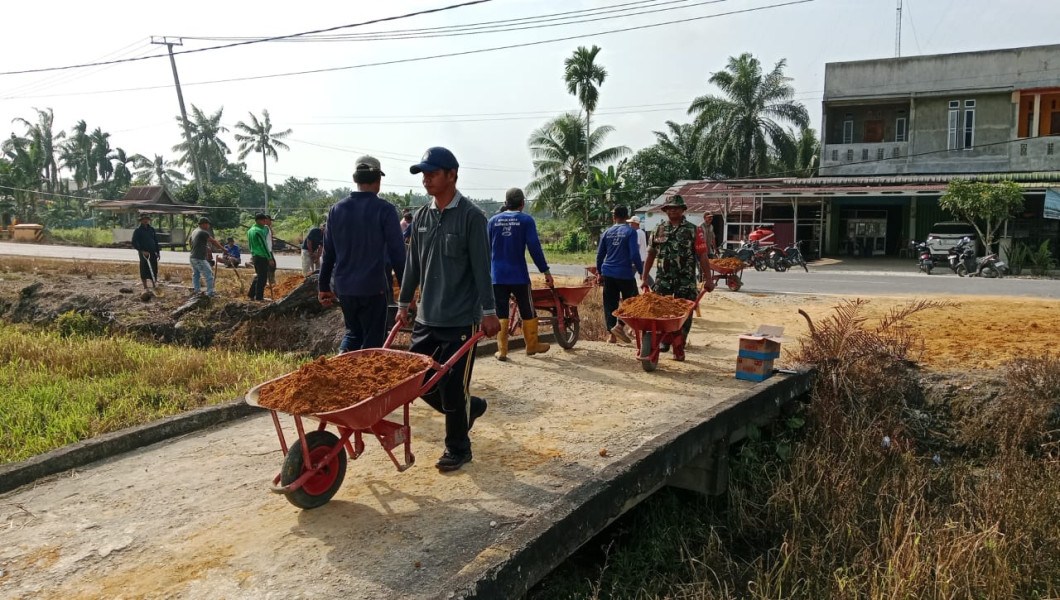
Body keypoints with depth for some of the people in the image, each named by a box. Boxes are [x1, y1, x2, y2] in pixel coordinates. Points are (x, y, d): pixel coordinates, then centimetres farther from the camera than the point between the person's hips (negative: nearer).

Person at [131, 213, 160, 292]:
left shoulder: (152, 229, 12)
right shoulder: (138, 231, -1)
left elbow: (156, 241, 17)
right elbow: (134, 243, -7)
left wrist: (157, 252, 11)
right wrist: (142, 251, -17)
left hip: (153, 253, 4)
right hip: (143, 253, -4)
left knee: (154, 270, 5)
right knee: (144, 270, 0)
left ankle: (154, 286, 16)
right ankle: (145, 288, 8)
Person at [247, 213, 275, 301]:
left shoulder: (250, 230, 14)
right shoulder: (259, 231, -15)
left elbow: (250, 244, 20)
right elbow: (264, 246, -17)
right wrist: (270, 258, -16)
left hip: (255, 256, 9)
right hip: (262, 257, -9)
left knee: (258, 276, 18)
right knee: (262, 277, -3)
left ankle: (251, 295, 19)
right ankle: (259, 297, 1)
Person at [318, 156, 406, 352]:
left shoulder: (337, 209, 4)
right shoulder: (384, 209, -10)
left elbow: (328, 252, 9)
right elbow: (397, 252, -11)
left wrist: (323, 286, 17)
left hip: (344, 288, 5)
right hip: (373, 288, -5)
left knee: (353, 331, 24)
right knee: (372, 342, 7)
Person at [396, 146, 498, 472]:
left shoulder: (471, 216, -9)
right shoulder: (421, 216, 9)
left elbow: (481, 268, -10)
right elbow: (413, 265, 16)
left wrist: (489, 311, -12)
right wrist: (404, 303, 17)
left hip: (461, 320, -6)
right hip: (426, 318, 6)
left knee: (453, 388, -2)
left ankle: (457, 449, 18)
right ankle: (470, 407, 32)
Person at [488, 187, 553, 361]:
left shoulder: (493, 220, 7)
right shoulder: (526, 220, -4)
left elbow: (487, 249, 9)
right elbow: (534, 247, -9)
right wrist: (546, 271, -5)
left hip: (498, 276, 2)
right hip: (519, 275, -2)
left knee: (501, 314, 7)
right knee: (527, 312, 13)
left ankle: (502, 350, 5)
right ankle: (532, 346, 24)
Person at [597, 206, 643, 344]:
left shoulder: (607, 233, 8)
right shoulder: (630, 232, -6)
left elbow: (600, 254, 12)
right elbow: (634, 254, -13)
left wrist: (600, 272, 23)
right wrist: (641, 271, -3)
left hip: (608, 273, 4)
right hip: (625, 273, -4)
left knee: (610, 303, 9)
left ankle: (612, 334, 8)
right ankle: (619, 325, -11)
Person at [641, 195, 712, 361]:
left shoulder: (693, 230, 2)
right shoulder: (659, 230, 9)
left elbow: (702, 255, -1)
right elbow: (651, 254, 13)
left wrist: (708, 279, -6)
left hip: (686, 281, -1)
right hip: (663, 279, 2)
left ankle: (679, 348, 13)